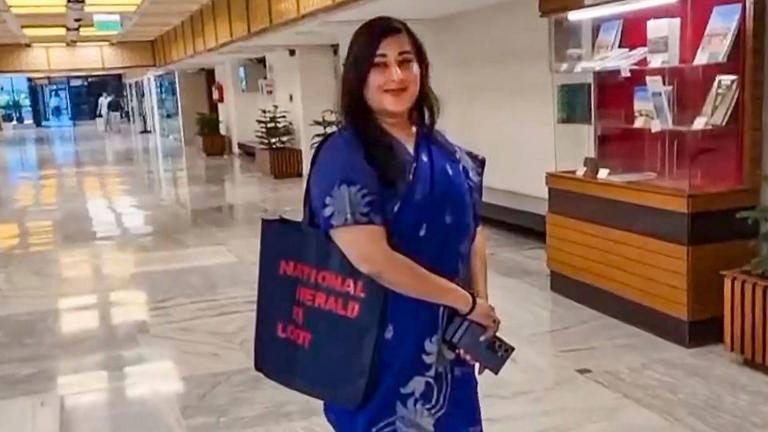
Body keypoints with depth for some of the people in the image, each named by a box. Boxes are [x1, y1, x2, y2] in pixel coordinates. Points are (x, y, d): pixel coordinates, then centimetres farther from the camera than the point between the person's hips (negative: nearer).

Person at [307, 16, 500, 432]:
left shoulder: (445, 152, 7)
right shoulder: (344, 156, -16)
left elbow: (472, 230, 12)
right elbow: (372, 260, -24)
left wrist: (481, 303, -3)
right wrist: (466, 302, -16)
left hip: (446, 339, 7)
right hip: (381, 340, -6)